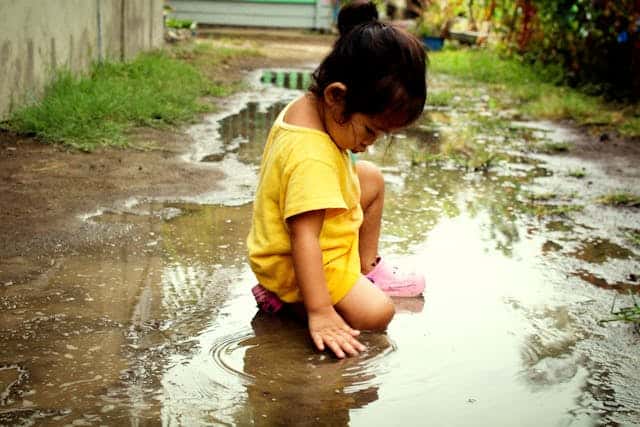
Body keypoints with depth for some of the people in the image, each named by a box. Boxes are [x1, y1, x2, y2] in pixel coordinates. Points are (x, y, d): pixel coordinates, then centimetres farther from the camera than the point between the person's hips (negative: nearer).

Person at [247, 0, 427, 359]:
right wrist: (319, 312, -39)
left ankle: (367, 268, 25)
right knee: (376, 312, -20)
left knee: (371, 178, 16)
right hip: (293, 264, -10)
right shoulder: (312, 159, -36)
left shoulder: (305, 107, -7)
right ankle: (287, 298, -3)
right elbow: (305, 239, -38)